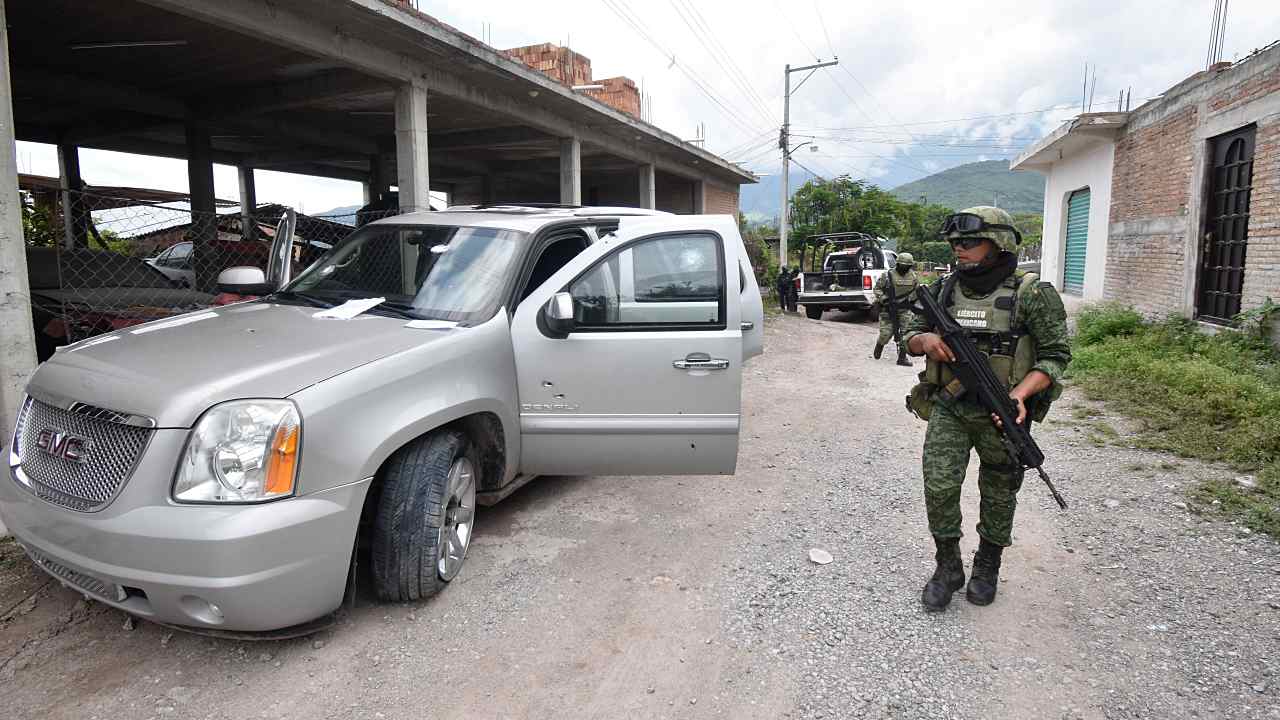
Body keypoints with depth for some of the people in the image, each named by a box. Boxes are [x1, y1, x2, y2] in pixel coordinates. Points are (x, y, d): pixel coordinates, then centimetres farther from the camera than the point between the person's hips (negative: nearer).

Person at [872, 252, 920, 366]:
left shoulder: (913, 276, 4)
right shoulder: (888, 275, -9)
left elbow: (917, 289, 18)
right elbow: (877, 288, -3)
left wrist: (909, 299, 6)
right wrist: (884, 300, -14)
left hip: (905, 309, 3)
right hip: (888, 308, -3)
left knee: (905, 332, -5)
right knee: (886, 333, -4)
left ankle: (902, 357, 1)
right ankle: (879, 345, 30)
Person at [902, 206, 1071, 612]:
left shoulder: (1031, 294, -8)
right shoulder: (943, 290, 4)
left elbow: (1056, 354, -8)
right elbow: (910, 335, 12)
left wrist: (1021, 393, -23)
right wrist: (925, 340, -12)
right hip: (948, 410, 2)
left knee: (998, 494, 12)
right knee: (939, 486, -8)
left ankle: (987, 567, 34)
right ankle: (948, 567, 12)